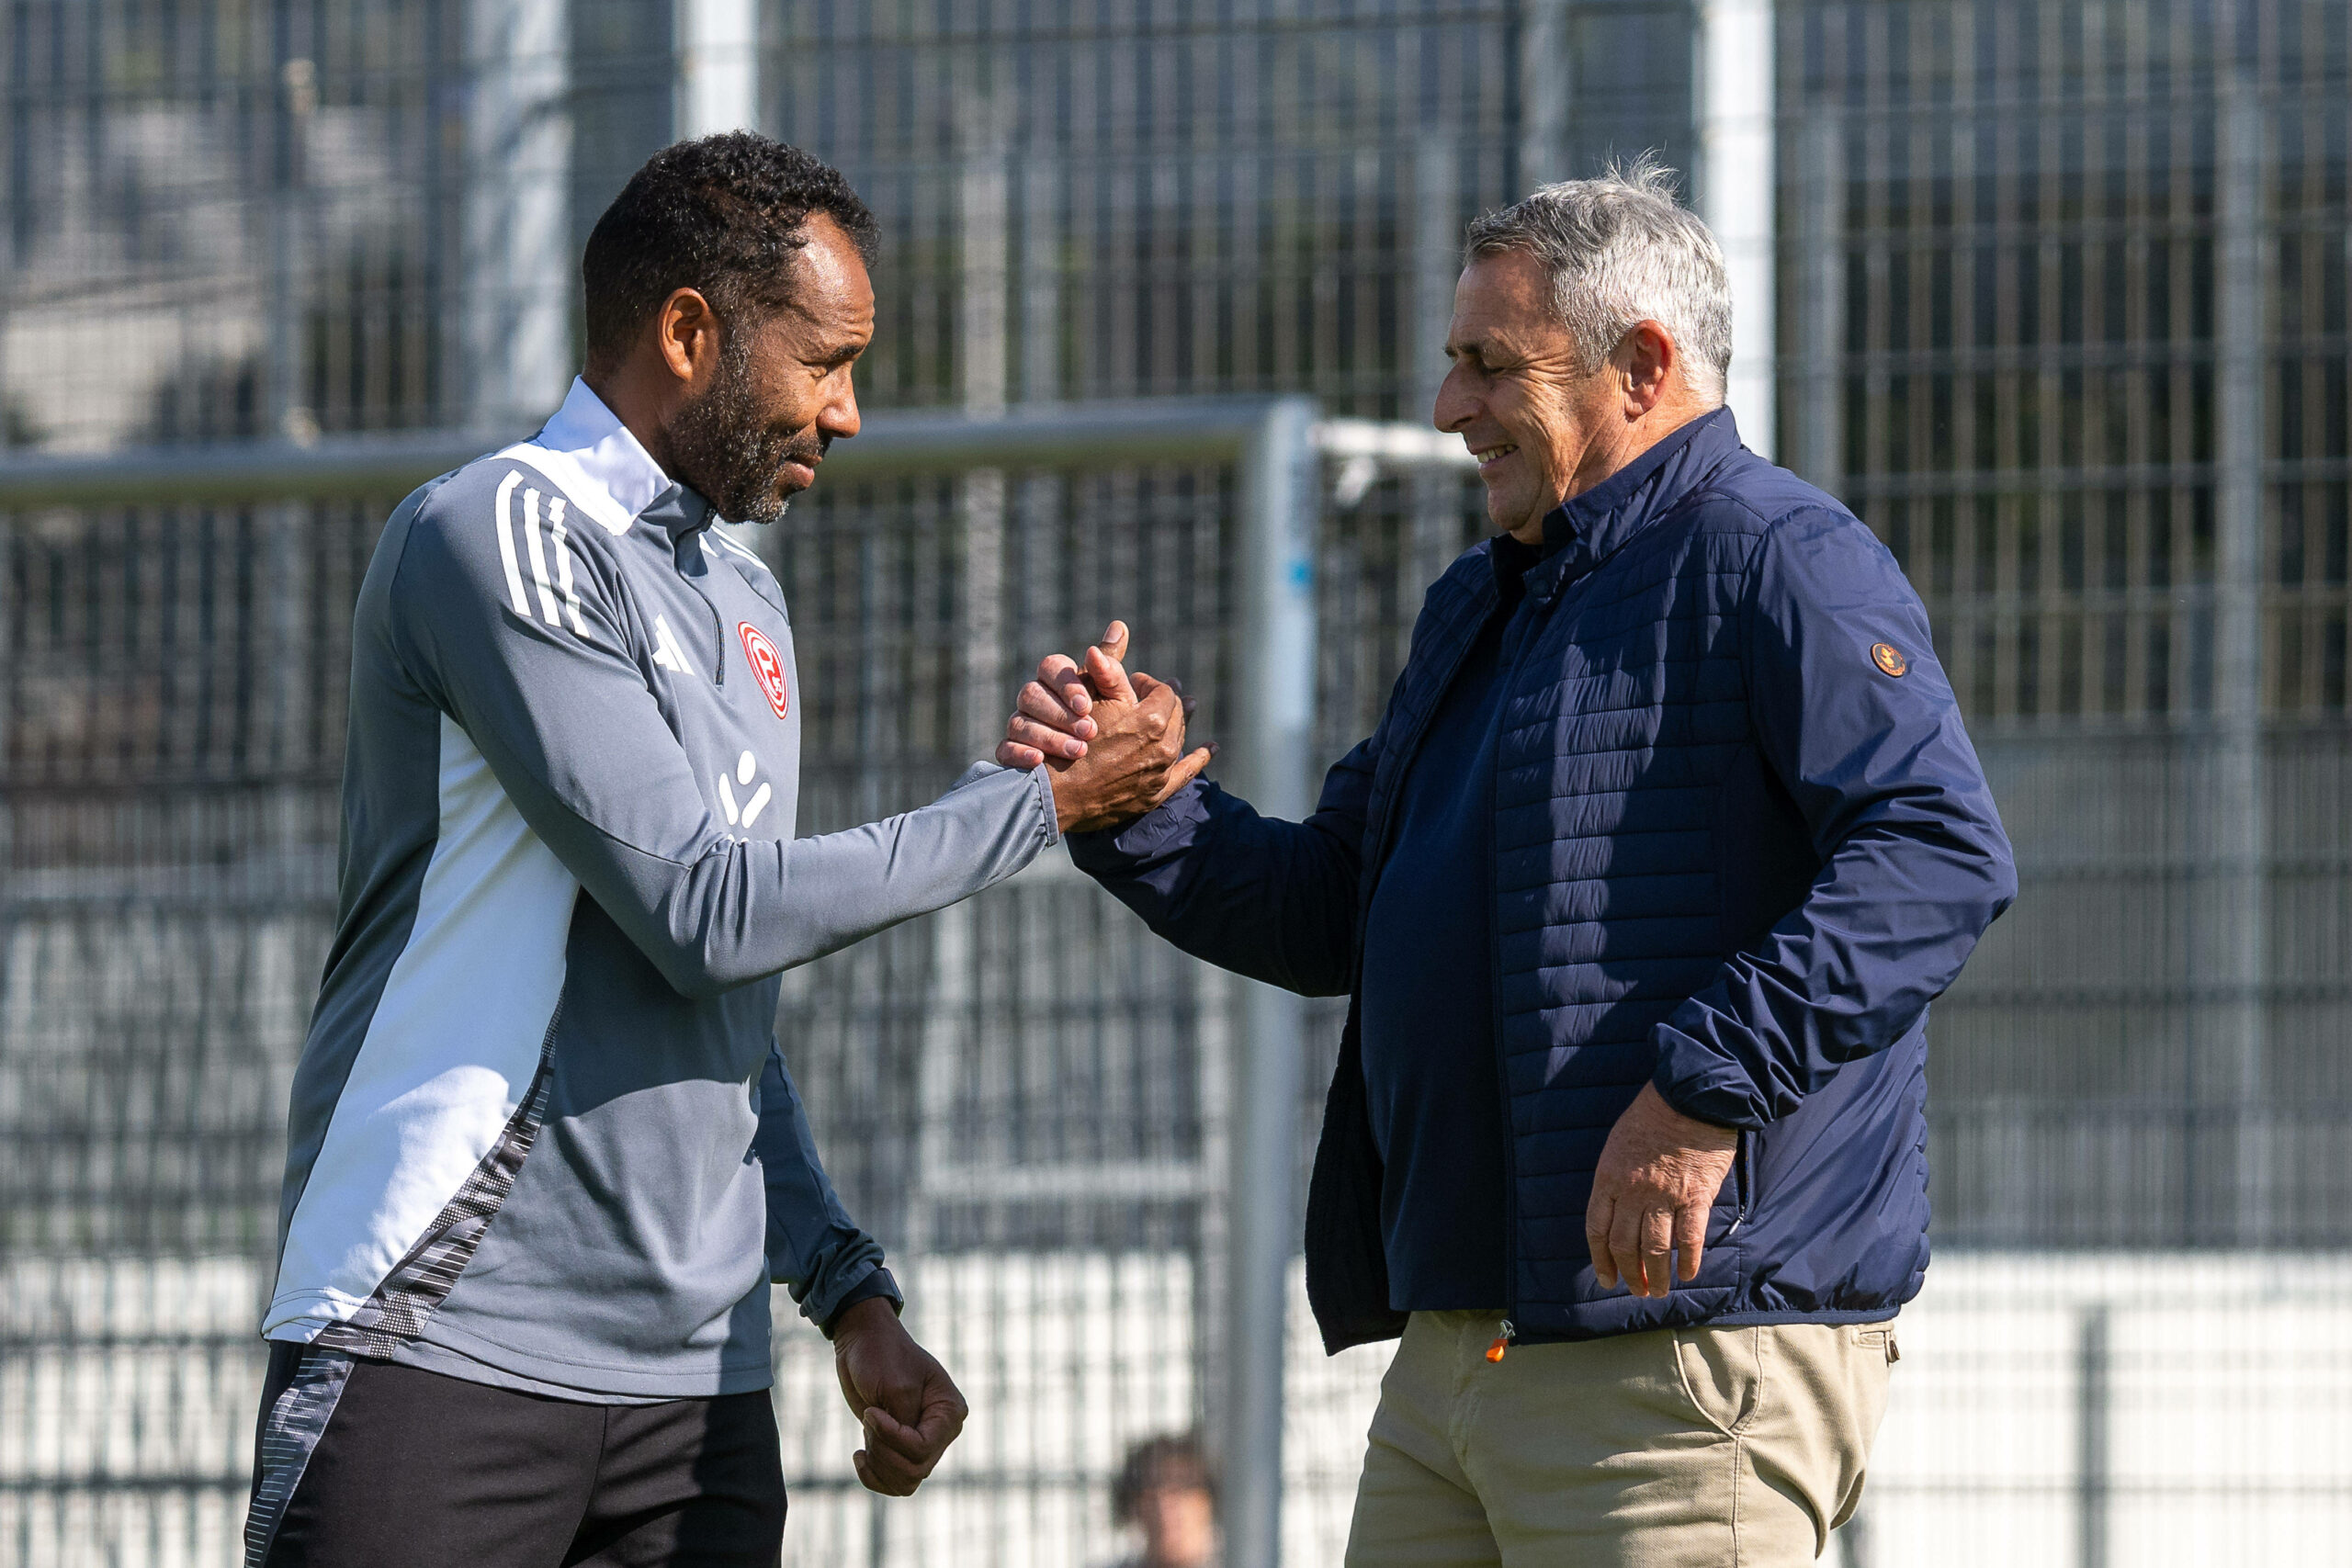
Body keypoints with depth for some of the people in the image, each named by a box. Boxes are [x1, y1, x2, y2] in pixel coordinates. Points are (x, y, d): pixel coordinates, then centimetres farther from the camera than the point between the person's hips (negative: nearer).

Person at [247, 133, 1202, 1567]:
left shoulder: (748, 609, 21)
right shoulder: (500, 535, -7)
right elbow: (704, 912, -14)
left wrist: (851, 1292, 14)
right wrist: (1041, 804, -5)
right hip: (444, 1344, -7)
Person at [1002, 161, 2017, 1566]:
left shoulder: (1774, 563, -8)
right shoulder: (1482, 607, 23)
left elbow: (1940, 853, -21)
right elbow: (1327, 914, 25)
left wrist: (1708, 1090, -27)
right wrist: (1132, 805, 8)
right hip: (1460, 1348, 9)